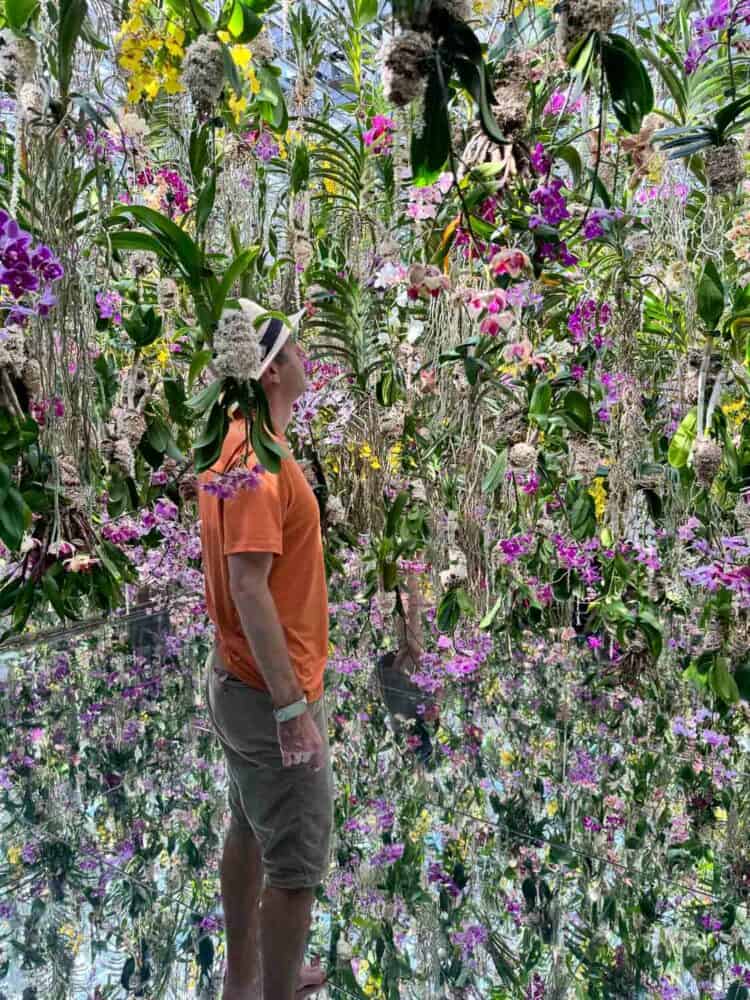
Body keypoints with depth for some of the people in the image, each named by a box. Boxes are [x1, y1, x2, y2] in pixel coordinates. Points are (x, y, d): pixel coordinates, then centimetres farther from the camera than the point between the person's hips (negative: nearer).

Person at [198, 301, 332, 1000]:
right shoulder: (261, 457, -23)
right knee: (297, 864, 5)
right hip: (268, 692, -10)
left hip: (238, 679, 10)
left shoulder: (236, 442, 7)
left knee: (250, 831, 23)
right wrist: (292, 707, -24)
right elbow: (249, 588, -28)